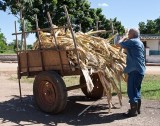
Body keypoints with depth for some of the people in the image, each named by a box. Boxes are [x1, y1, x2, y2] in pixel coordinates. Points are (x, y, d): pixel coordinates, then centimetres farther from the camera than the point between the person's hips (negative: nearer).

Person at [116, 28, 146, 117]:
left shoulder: (132, 41, -11)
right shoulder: (140, 43, 19)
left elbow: (118, 44, -8)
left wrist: (123, 38, 10)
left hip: (134, 70, -10)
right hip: (140, 70, 10)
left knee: (132, 91, -5)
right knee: (136, 90, 17)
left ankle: (133, 111, 0)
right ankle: (137, 109, 25)